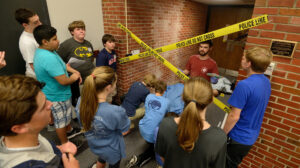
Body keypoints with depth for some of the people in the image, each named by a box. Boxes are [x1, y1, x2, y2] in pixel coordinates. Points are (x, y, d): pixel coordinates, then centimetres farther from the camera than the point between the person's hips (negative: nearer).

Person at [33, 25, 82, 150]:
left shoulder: (43, 51, 0)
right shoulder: (49, 58, -34)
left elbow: (61, 63, 13)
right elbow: (63, 81, -34)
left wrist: (74, 71, -2)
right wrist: (74, 78, -13)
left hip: (53, 93, 10)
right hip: (57, 97, -10)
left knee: (66, 114, 30)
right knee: (61, 120, 11)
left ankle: (69, 130, 55)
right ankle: (65, 143, 34)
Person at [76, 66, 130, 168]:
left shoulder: (81, 101, -24)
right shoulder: (115, 112, -43)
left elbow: (83, 123, -4)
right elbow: (125, 128, -21)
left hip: (93, 145, 5)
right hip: (111, 150, -4)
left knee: (102, 159, 38)